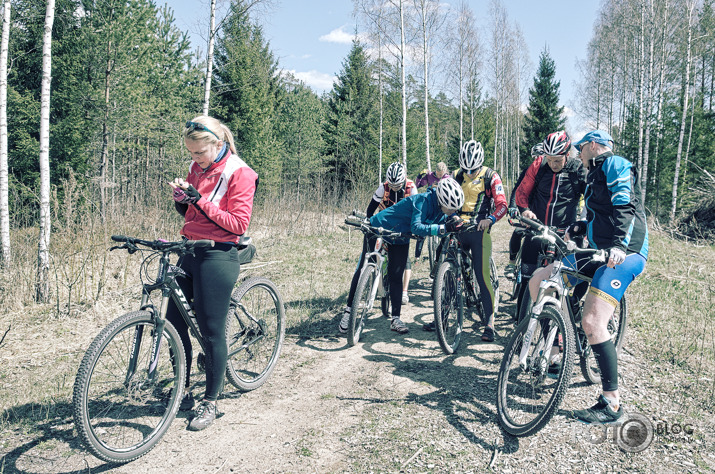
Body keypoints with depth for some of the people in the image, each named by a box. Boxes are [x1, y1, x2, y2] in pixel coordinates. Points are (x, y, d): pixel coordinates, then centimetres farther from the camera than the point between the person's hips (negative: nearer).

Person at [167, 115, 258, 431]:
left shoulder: (238, 173, -11)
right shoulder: (197, 168, 11)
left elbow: (239, 224, -16)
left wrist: (200, 200, -20)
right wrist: (181, 200, -3)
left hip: (218, 257, -8)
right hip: (190, 252, 8)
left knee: (211, 331, 0)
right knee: (173, 321, 10)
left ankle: (210, 403, 17)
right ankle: (183, 390, 29)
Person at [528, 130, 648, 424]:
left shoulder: (614, 164, -3)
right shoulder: (596, 174, 26)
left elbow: (626, 207, -18)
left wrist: (620, 245, -30)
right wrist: (574, 231, 12)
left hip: (624, 253, -10)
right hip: (598, 253, 10)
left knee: (592, 322, -22)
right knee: (538, 281, 2)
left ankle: (612, 404, -13)